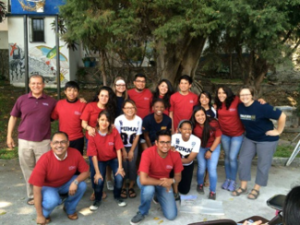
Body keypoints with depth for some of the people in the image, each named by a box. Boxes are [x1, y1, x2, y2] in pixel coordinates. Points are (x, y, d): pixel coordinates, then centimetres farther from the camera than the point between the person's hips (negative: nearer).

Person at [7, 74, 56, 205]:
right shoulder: (22, 100, 2)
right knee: (28, 170, 10)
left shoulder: (51, 102, 1)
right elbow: (13, 117, 10)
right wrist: (9, 136, 7)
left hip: (43, 142, -1)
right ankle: (32, 195, 24)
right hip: (24, 141, 1)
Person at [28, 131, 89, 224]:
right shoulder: (45, 160, -32)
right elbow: (37, 188, -26)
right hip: (48, 186, -3)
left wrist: (76, 181, -34)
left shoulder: (75, 153, -25)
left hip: (67, 183, 4)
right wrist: (39, 215, -20)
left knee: (82, 185, -24)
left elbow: (85, 172, -11)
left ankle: (70, 209, 6)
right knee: (52, 200, -34)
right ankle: (45, 214, 5)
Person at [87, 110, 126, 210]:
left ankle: (117, 196, 14)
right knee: (98, 180, -19)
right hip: (100, 160, -1)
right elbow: (93, 155, -17)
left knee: (119, 177, -18)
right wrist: (97, 172, -18)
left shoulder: (114, 132, -19)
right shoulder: (93, 134, -21)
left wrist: (120, 167, -16)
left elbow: (118, 149, -14)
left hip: (113, 158, 1)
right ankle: (97, 199, 14)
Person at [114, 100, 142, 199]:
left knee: (132, 165, -5)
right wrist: (123, 151, -10)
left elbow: (137, 136, -6)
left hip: (133, 146, 1)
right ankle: (123, 187, 9)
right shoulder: (119, 120, -19)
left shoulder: (139, 120, -14)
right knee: (123, 165, -8)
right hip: (122, 146, -1)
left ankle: (131, 187, 12)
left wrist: (131, 151, -6)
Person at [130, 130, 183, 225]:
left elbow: (178, 176, -5)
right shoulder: (148, 153, -32)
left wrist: (172, 181, -27)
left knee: (171, 215, -8)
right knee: (149, 189, -40)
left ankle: (158, 196, 24)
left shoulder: (175, 155, -20)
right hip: (148, 180, -3)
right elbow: (143, 180, -38)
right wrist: (161, 183, -28)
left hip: (164, 182, 3)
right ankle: (142, 212, -7)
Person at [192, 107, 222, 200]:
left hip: (214, 147, -1)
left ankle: (212, 191, 7)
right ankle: (200, 184, 23)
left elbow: (218, 138, -14)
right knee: (202, 166, -6)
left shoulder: (213, 123, -27)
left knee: (212, 168, -8)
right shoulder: (193, 126, -23)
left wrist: (210, 151, -10)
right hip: (200, 147, 1)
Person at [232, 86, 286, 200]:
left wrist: (278, 131, -15)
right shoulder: (240, 107, -9)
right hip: (249, 138, 5)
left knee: (263, 164, 4)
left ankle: (256, 189, 20)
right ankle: (243, 186, 18)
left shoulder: (262, 107, -26)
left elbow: (282, 116, -23)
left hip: (267, 139, -5)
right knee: (243, 160, 3)